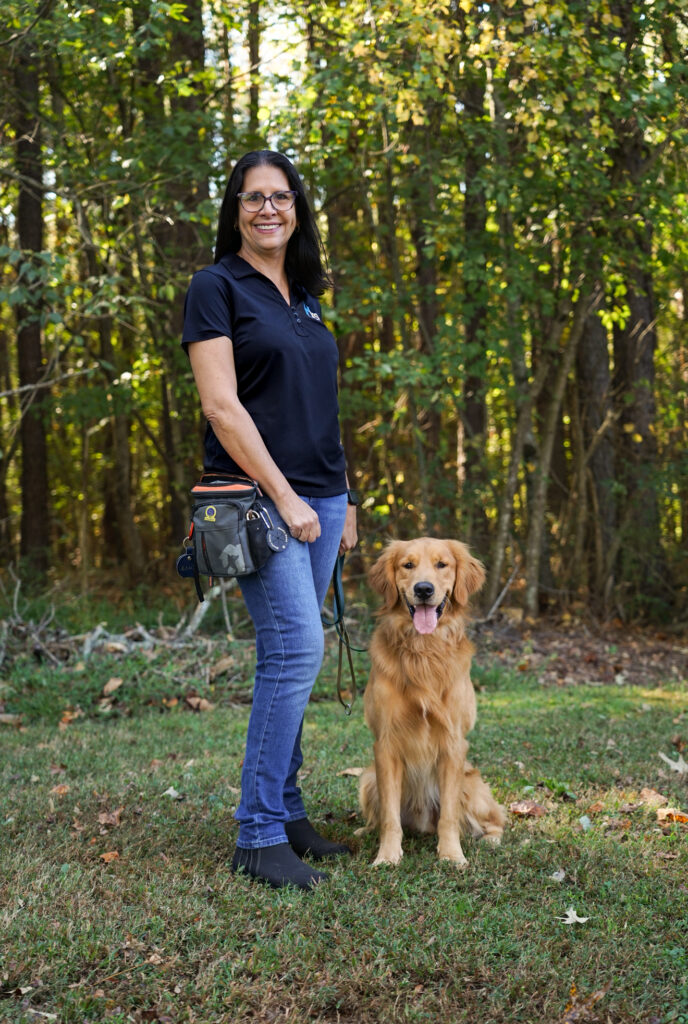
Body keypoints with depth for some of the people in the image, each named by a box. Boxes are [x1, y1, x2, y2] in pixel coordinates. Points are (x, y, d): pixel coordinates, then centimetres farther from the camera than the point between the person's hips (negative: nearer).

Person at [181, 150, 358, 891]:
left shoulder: (304, 296, 18)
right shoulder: (217, 287, -4)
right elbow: (221, 405, -12)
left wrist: (342, 498, 17)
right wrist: (284, 497, -16)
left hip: (318, 498, 7)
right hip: (258, 497, -7)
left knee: (287, 659, 9)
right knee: (297, 649, -15)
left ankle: (285, 813, 17)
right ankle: (258, 836, -8)